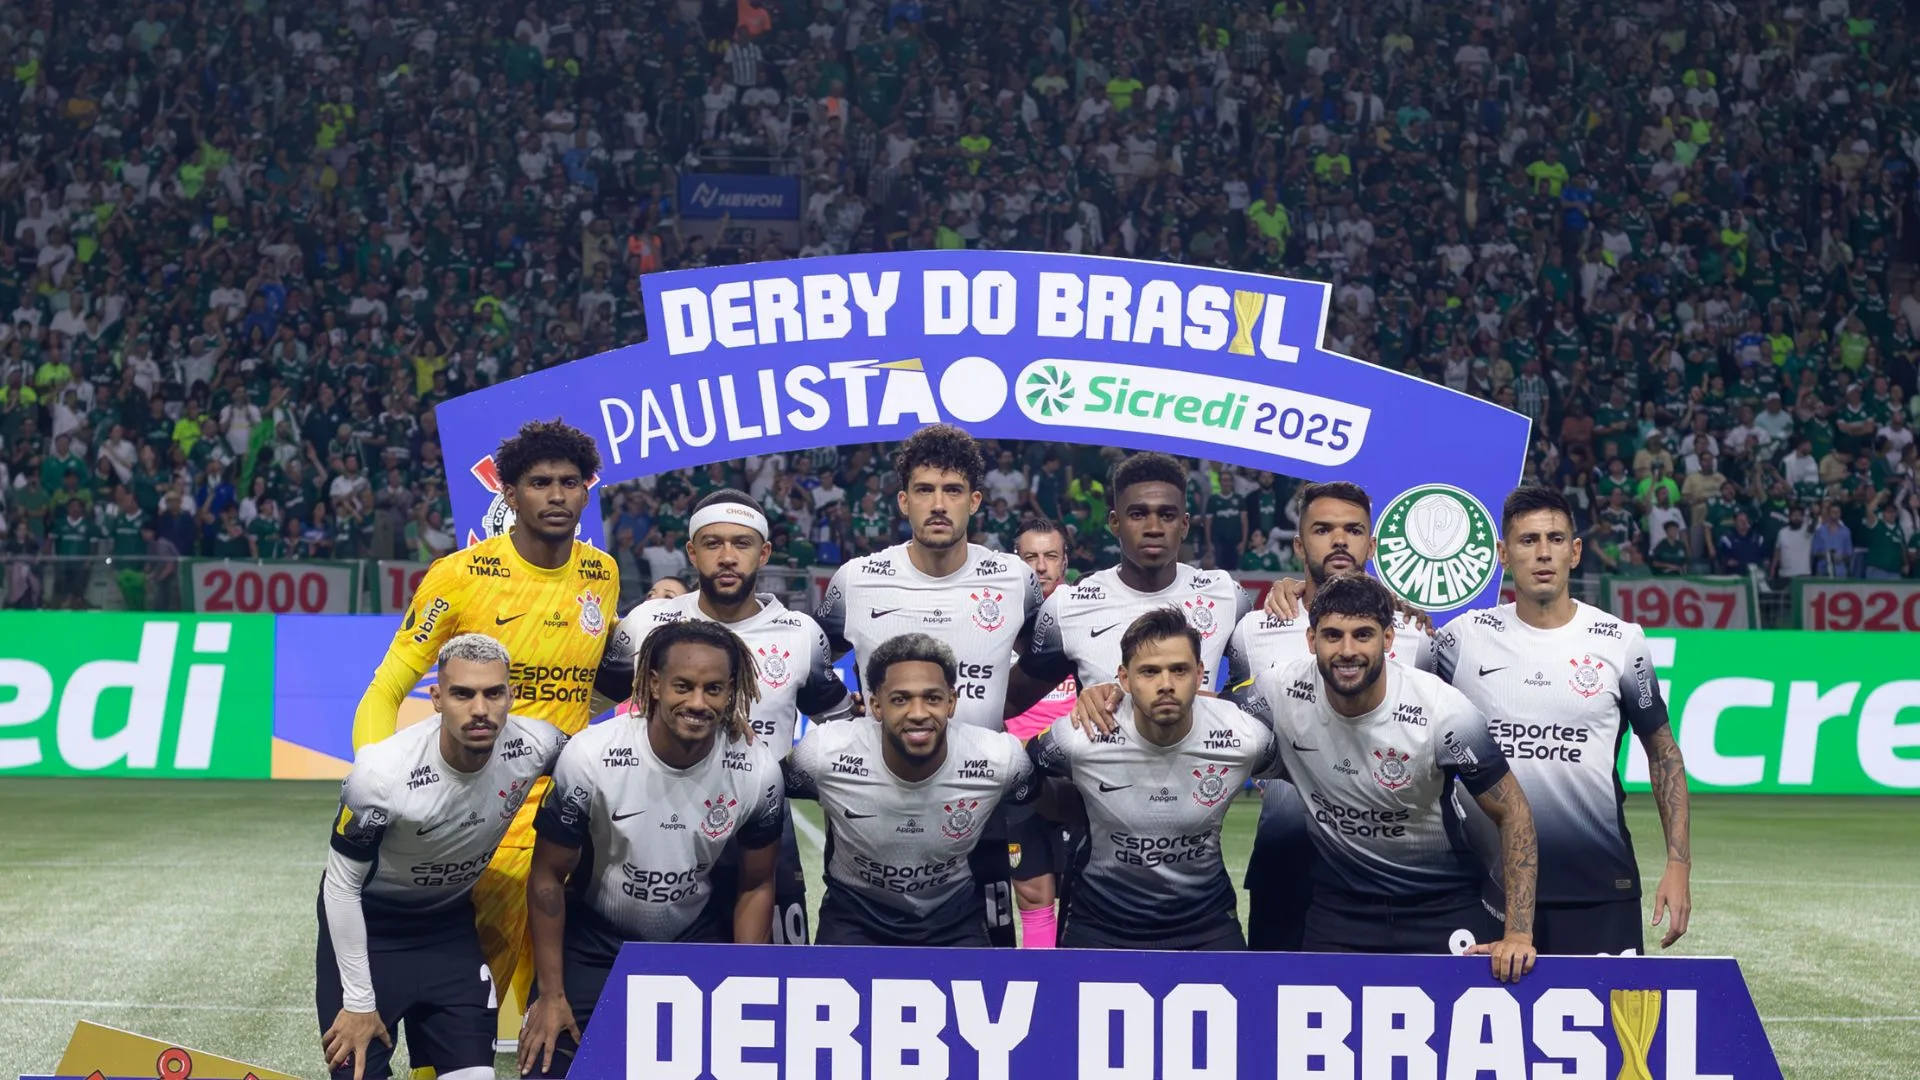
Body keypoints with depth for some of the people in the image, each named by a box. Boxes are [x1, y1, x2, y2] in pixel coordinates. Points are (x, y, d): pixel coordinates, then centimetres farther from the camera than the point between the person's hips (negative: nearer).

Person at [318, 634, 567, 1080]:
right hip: (364, 921, -4)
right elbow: (342, 884, -17)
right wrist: (358, 1002, -13)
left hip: (450, 924, 4)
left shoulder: (536, 746, -21)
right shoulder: (382, 773, -30)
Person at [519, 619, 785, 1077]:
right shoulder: (590, 757, -24)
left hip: (699, 941, 2)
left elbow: (756, 886, -1)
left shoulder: (758, 769, -17)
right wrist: (551, 995, -8)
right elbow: (549, 876, -11)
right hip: (594, 941, -2)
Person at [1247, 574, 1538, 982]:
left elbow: (1513, 812, -13)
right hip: (1338, 906, 2)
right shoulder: (1280, 691, -15)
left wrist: (1518, 935, -19)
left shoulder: (1444, 711, -21)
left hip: (1441, 905, -2)